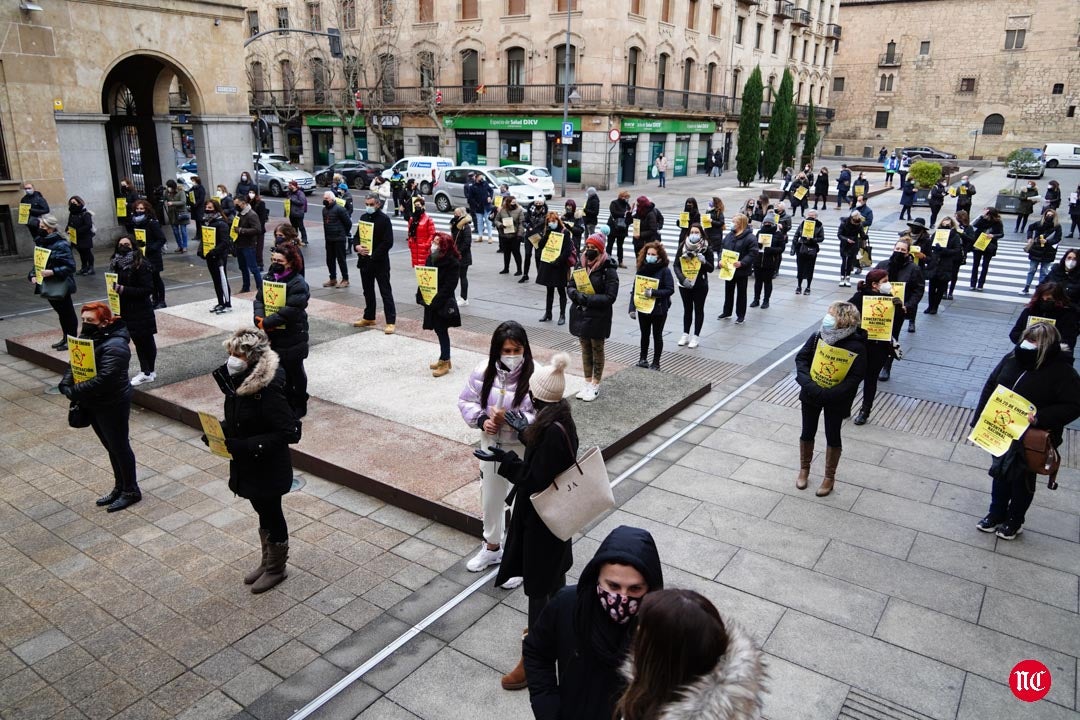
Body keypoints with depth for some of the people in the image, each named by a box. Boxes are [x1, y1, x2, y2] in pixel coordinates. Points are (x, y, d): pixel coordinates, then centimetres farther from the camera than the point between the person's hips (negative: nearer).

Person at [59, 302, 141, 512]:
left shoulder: (114, 346, -24)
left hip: (112, 405, -8)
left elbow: (103, 379, -30)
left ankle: (131, 490, 20)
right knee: (111, 446, 19)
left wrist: (75, 392, -23)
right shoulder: (88, 338, 4)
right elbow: (74, 364, 8)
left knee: (119, 446, 5)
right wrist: (66, 384, -10)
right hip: (93, 404, 8)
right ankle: (119, 488, 33)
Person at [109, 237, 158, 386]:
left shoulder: (141, 265, -14)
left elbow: (148, 289, -19)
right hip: (126, 310, 7)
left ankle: (148, 372, 16)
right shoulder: (117, 264, 7)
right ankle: (146, 372, 21)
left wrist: (124, 289, -23)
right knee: (137, 340, 12)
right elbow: (116, 283, 19)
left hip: (141, 312, -7)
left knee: (146, 341, 5)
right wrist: (114, 288, 0)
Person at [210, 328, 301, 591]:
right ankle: (267, 561, 42)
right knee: (263, 513, 23)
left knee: (271, 516, 12)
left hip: (269, 468, -8)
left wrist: (245, 445, -30)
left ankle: (277, 569, 32)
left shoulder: (269, 389, -28)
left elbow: (289, 432, -27)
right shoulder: (238, 380, -2)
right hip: (248, 465, 8)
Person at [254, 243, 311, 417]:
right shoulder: (269, 278, 7)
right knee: (281, 370, 16)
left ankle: (299, 404, 24)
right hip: (273, 336, 6)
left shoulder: (298, 284, -18)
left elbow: (290, 310, -26)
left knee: (295, 371, 9)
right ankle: (287, 400, 32)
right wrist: (260, 319, -16)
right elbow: (259, 300, 3)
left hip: (292, 337, -6)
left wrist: (266, 323, -23)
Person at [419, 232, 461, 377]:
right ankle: (444, 359, 27)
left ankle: (445, 362, 12)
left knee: (442, 331, 1)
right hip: (431, 301, 7)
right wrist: (422, 296, 1)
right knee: (438, 330, 14)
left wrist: (436, 301, -22)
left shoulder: (452, 263, -16)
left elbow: (449, 286, -20)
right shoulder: (430, 258, 6)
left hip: (443, 303, -7)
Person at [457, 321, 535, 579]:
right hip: (491, 446, 5)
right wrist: (482, 419, -16)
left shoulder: (535, 376, -22)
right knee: (490, 499, 23)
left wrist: (511, 419, -30)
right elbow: (466, 402, 2)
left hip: (523, 450, -5)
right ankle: (492, 547, 48)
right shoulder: (484, 371, -9)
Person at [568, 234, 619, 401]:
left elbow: (610, 297, -18)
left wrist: (588, 299, -25)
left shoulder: (609, 270, -14)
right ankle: (587, 384, 26)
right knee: (585, 349, 14)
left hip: (598, 317, -5)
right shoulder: (582, 265, 3)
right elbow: (570, 287, 7)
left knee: (597, 350, 9)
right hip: (580, 314, 5)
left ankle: (595, 386, 21)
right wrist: (576, 294, -16)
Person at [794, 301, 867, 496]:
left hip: (836, 400, -3)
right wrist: (807, 382, -23)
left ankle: (829, 477, 31)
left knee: (832, 436, 13)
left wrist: (828, 394, -28)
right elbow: (801, 358, -7)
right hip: (811, 395, 3)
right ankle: (804, 469, 37)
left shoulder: (856, 348, -20)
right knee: (807, 433, 16)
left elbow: (855, 378, -20)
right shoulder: (817, 338, -12)